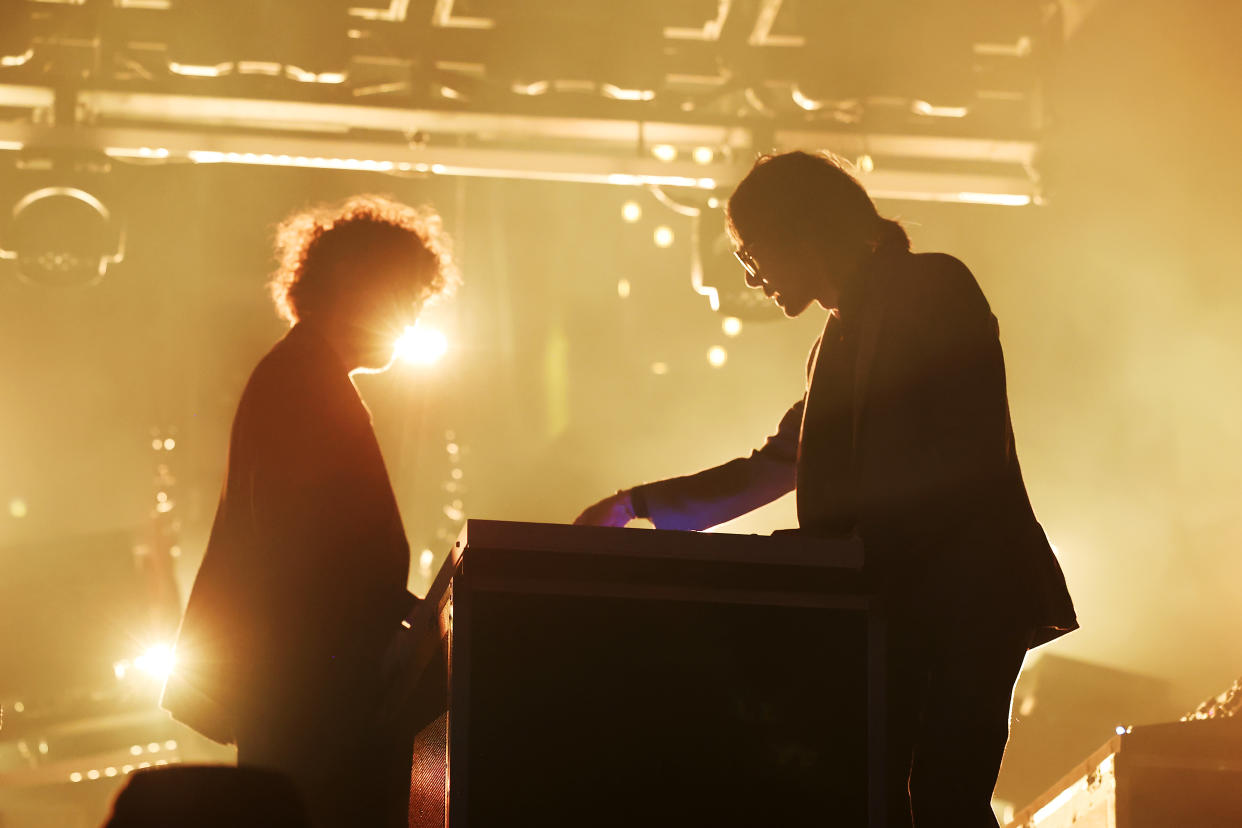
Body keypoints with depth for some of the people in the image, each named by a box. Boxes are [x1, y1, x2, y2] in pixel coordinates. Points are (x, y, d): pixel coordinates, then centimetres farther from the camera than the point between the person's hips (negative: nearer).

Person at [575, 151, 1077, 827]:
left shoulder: (933, 286, -3)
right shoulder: (841, 340, 22)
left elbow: (970, 454, -13)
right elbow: (772, 469, 32)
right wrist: (636, 505, 29)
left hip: (962, 593, -8)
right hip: (894, 603, 8)